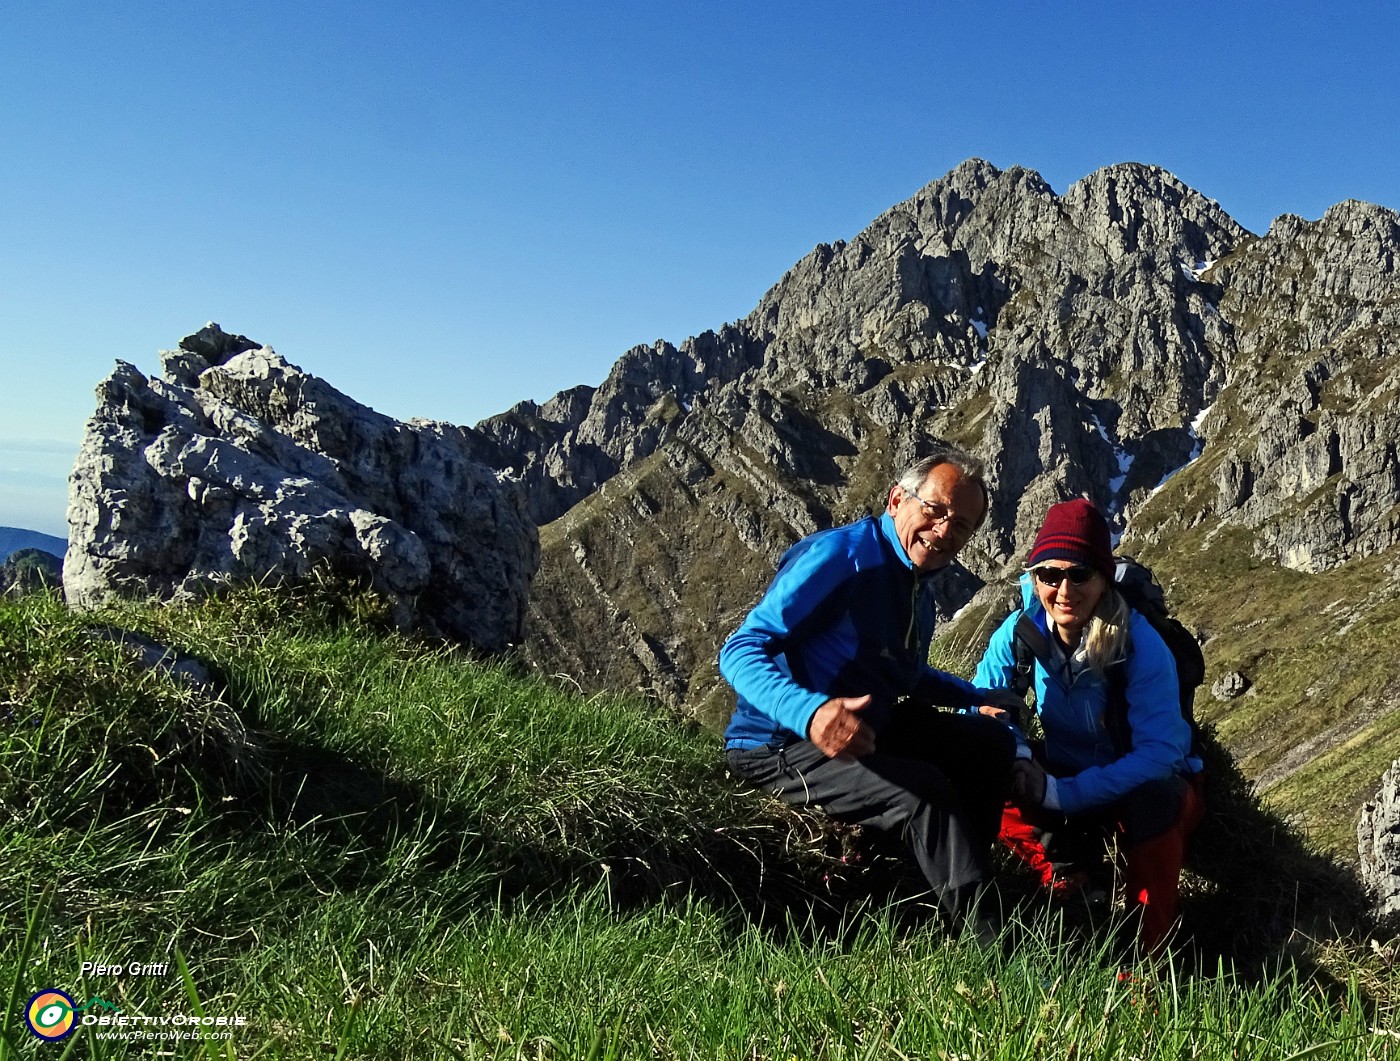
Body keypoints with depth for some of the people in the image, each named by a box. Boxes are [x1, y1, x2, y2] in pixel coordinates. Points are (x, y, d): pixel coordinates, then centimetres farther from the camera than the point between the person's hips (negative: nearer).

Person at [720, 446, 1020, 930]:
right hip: (782, 743, -9)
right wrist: (811, 712, -47)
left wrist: (979, 697, 21)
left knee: (994, 742, 6)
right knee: (922, 788, -30)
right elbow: (739, 652, -30)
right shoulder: (840, 556, -21)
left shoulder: (919, 583, 9)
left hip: (870, 728, 10)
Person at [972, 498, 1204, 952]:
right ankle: (1068, 880, -1)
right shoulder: (1020, 631, -16)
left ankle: (1146, 956, -16)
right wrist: (1015, 752, -34)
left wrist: (1064, 794, -38)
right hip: (1062, 776, 3)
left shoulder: (1140, 644, -26)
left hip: (1145, 786, -2)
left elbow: (1159, 750, -30)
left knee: (1154, 803, -37)